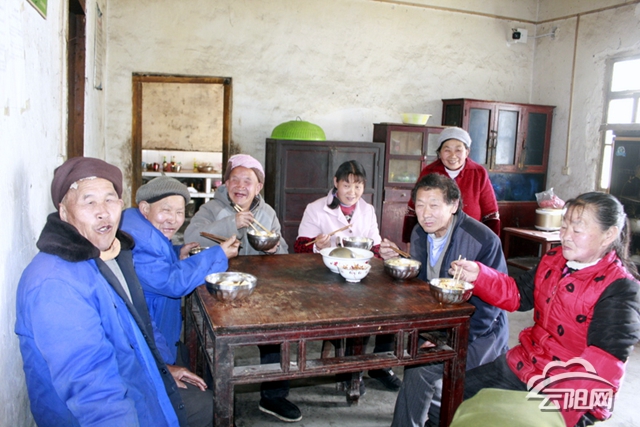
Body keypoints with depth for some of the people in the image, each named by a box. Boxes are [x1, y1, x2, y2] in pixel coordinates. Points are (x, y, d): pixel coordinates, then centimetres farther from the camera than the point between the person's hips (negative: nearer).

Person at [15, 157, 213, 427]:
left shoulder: (115, 253, 1)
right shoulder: (53, 284, -29)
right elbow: (88, 383, -37)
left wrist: (162, 366, 17)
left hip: (139, 383, 9)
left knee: (203, 403, 20)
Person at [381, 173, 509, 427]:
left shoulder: (484, 240, -22)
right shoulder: (420, 234, -1)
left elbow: (491, 304, -18)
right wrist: (396, 258, -9)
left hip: (478, 333, -7)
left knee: (420, 370, -20)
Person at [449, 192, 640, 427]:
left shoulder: (620, 290, -20)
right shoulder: (554, 258, 2)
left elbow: (604, 363, -26)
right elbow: (518, 294, 10)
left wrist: (556, 401, -36)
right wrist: (478, 275, -6)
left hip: (572, 395, -7)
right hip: (524, 365, 7)